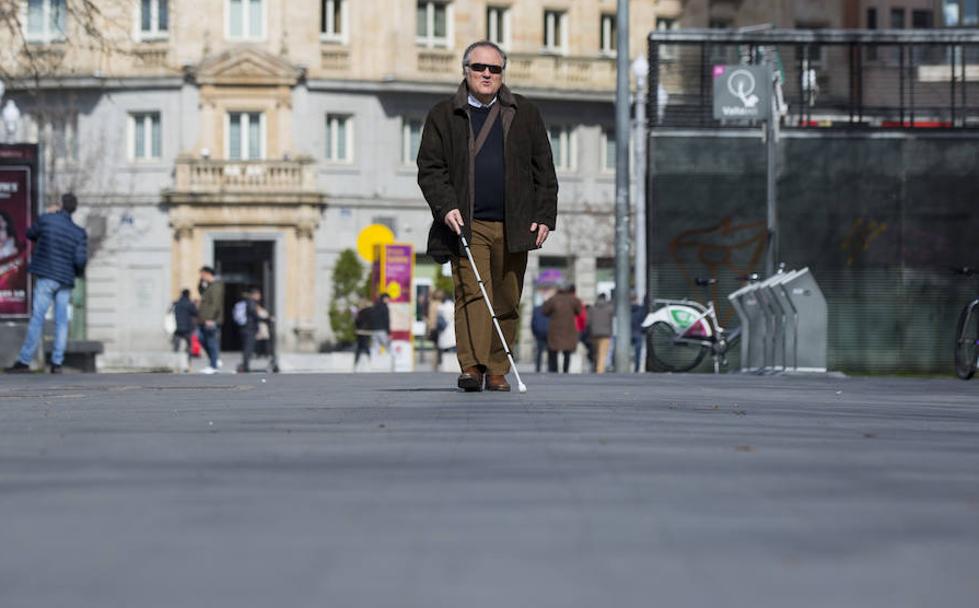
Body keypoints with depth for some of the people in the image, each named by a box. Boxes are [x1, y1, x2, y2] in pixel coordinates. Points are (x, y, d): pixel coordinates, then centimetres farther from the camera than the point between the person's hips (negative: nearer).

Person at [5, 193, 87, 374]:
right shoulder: (79, 233, 0)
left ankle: (24, 361, -6)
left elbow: (30, 234, 13)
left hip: (46, 278, -2)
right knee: (61, 321, 5)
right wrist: (79, 272, 13)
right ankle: (57, 363, 0)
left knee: (37, 318, -4)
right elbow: (81, 259, -7)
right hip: (66, 281, 2)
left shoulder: (46, 220, -4)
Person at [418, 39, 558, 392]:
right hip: (468, 224, -2)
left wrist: (544, 216, 4)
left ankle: (497, 371, 11)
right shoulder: (443, 116, 8)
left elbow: (543, 170, 13)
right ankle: (472, 366, -20)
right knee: (472, 293, -14)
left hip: (513, 227, 2)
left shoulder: (525, 115, 13)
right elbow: (429, 168, 3)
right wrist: (446, 206, -12)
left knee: (507, 302, 4)